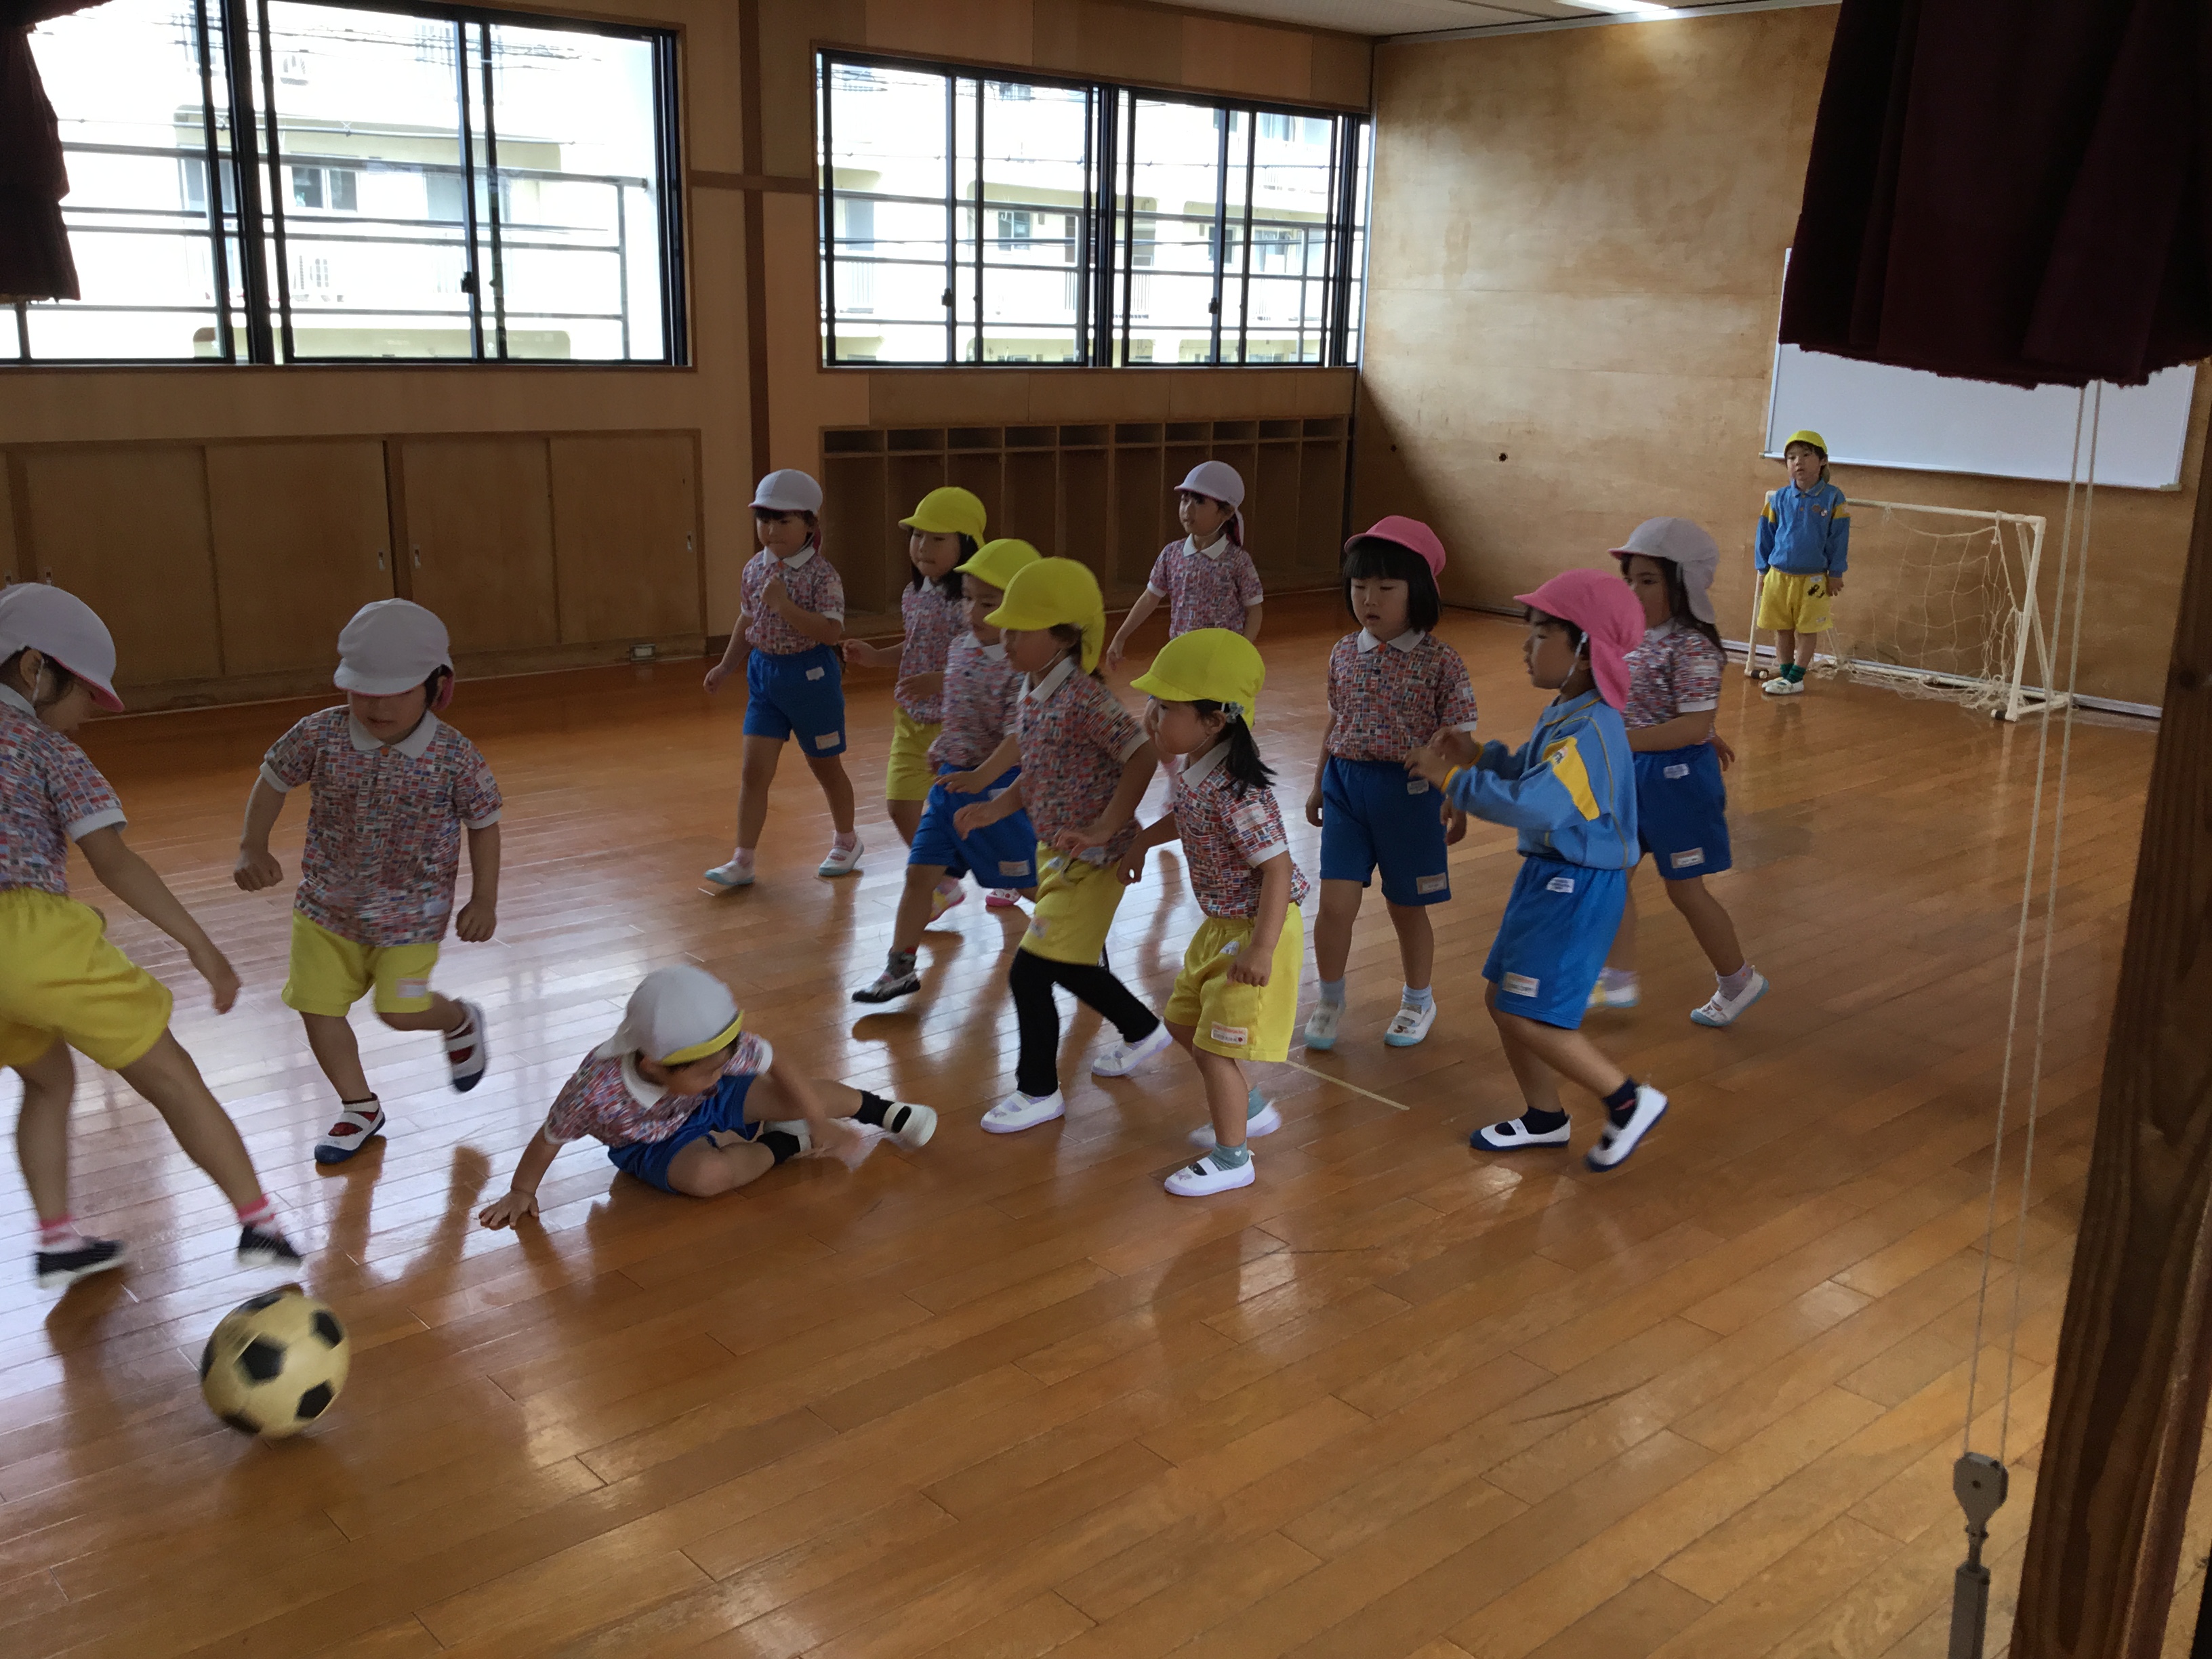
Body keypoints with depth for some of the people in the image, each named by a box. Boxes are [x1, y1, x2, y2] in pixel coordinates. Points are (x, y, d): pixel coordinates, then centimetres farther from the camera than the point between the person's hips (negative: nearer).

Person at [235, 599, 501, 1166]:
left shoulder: (455, 757, -18)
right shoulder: (320, 735, -14)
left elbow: (484, 823, -5)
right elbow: (273, 780, 3)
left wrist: (484, 900, -6)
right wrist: (253, 848, -7)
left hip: (412, 913, -3)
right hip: (327, 905, 3)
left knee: (401, 1010, -7)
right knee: (318, 1008, 5)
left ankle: (459, 1021, 30)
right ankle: (360, 1108, 28)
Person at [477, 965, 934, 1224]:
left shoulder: (718, 1045, -32)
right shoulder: (596, 1092, -40)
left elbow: (778, 1070, -18)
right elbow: (549, 1139, -24)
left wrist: (822, 1122, -17)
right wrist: (521, 1193, -11)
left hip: (707, 1104, 3)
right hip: (649, 1143, -2)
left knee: (796, 1095, -14)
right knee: (707, 1174, -33)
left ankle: (877, 1109, 14)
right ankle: (786, 1144, -5)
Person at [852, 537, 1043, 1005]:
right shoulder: (960, 648, 4)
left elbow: (1020, 735, -27)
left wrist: (981, 776, -37)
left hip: (998, 786, -7)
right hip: (951, 782, 7)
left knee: (1029, 883, 7)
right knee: (920, 873, 4)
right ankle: (901, 968, 13)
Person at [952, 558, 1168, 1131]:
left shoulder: (1083, 698, -23)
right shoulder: (1028, 697, 4)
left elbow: (1143, 756, -28)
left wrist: (1102, 829, -28)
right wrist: (995, 809, 0)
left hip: (1092, 858, -9)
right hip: (1054, 851, 9)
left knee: (1030, 971, -7)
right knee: (1069, 966, 22)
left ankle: (1039, 1092, 11)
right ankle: (1144, 1031, 46)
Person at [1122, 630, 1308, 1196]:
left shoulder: (1238, 792, -30)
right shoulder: (1194, 772, -2)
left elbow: (1278, 869, -29)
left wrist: (1261, 950, -29)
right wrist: (1142, 841, 21)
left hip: (1256, 929, -10)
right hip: (1221, 925, 10)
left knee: (1216, 1047, -2)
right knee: (1185, 1022, 22)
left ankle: (1232, 1160, 16)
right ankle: (1251, 1111, 41)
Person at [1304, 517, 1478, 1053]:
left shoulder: (1440, 661, -10)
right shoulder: (1345, 653, 3)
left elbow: (1457, 739, -9)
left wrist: (1457, 800, -15)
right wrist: (1318, 785, 17)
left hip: (1410, 791, -3)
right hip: (1347, 787, 3)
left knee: (1407, 907, 11)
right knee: (1335, 903, -1)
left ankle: (1418, 1000, 34)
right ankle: (1330, 1000, 21)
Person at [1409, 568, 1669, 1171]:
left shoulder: (1591, 730, -25)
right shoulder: (1563, 715, 7)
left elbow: (1531, 805, -34)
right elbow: (1531, 776, 18)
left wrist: (1451, 777, -25)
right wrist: (1478, 754, 3)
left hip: (1577, 888, -10)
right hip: (1547, 874, 10)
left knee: (1529, 1017, -8)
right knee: (1503, 1001, 16)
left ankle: (1629, 1102, 9)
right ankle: (1544, 1118, 33)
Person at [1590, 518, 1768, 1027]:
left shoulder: (1692, 647, -23)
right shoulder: (1636, 635, 2)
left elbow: (1693, 726, -28)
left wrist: (1620, 740, -32)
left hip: (1676, 776, -8)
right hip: (1634, 772, 8)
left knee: (1684, 889, 6)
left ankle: (1738, 981, 28)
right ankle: (1617, 980, 27)